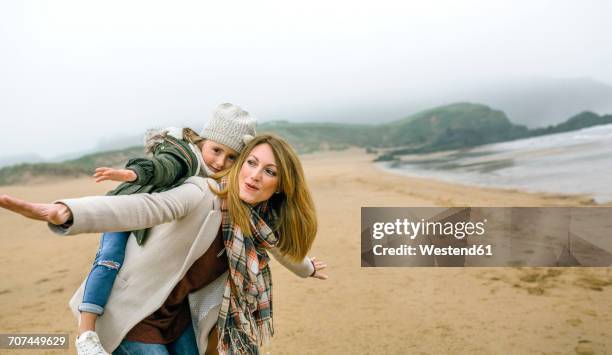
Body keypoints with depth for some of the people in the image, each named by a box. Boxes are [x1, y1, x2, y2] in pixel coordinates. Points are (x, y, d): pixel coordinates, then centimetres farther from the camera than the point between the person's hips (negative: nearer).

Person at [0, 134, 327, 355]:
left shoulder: (259, 223, -5)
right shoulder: (203, 195, -26)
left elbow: (279, 245, 17)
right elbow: (147, 207, -44)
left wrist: (307, 268, 37)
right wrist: (66, 213, -61)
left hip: (181, 314, 6)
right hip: (135, 309, -6)